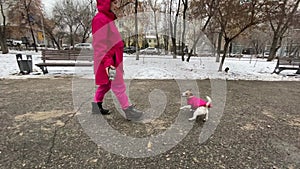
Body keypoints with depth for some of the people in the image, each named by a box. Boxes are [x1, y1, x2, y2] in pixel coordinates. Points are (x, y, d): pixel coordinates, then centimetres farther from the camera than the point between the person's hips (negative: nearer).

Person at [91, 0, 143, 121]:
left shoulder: (108, 18, 17)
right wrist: (107, 62, -28)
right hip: (108, 61, -10)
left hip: (112, 60, 10)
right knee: (119, 86, -4)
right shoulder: (100, 19, -14)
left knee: (106, 84, 18)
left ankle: (97, 105, 33)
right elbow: (100, 45, -21)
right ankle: (128, 110, 7)